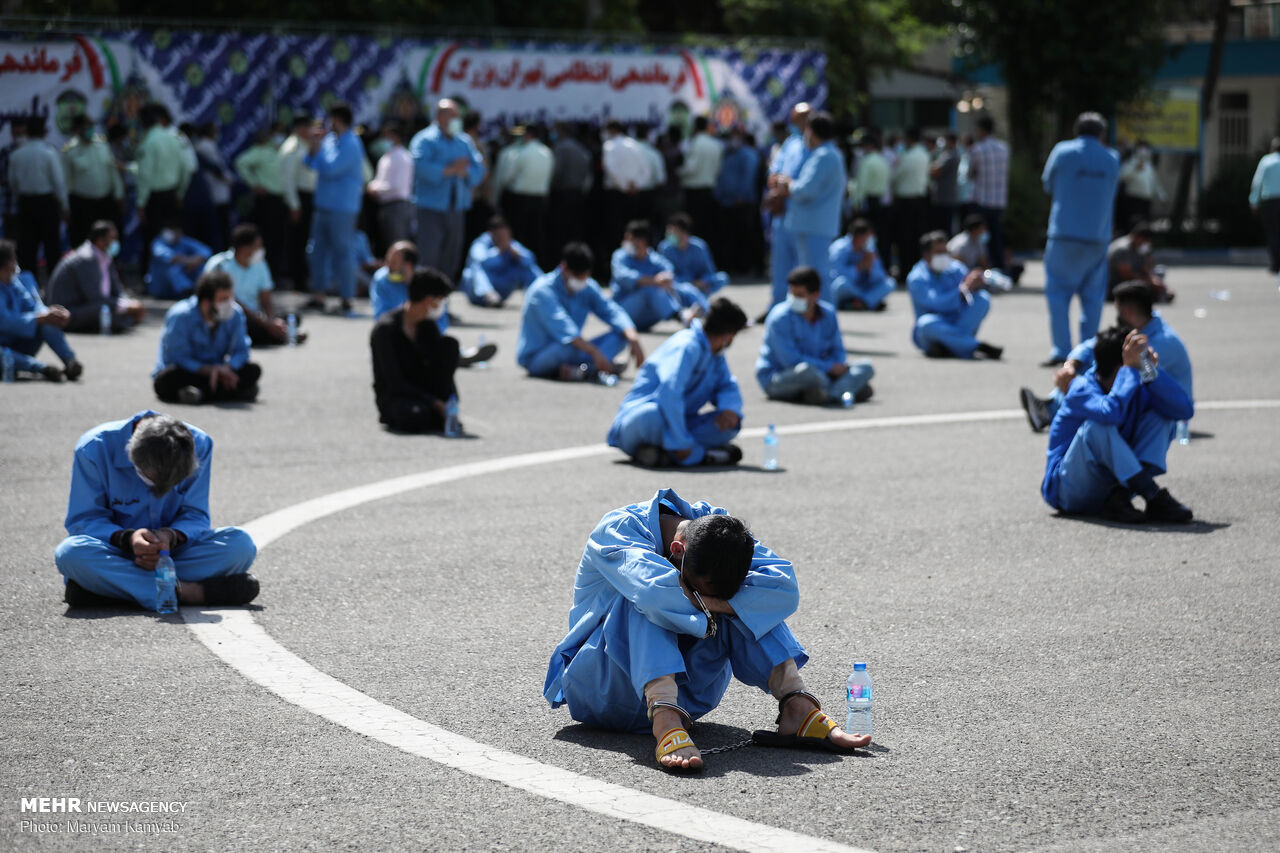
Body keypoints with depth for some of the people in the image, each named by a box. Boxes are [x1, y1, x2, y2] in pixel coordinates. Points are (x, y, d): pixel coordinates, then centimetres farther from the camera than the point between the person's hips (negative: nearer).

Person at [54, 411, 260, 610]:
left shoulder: (200, 445, -12)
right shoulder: (94, 448, -19)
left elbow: (196, 516, -7)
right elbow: (83, 520, -14)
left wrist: (172, 536, -30)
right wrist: (126, 539, -32)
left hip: (174, 549, 2)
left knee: (241, 544, -25)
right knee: (70, 554, -37)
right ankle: (189, 592, -36)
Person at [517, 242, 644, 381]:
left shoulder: (588, 287, 2)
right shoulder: (543, 291, -21)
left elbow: (611, 311, -7)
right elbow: (562, 328, -35)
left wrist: (633, 339, -27)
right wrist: (594, 352, -46)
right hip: (535, 358, -8)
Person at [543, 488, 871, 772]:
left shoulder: (716, 529, -8)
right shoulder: (618, 530, -21)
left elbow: (785, 589, -24)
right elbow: (654, 590, -42)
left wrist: (707, 601, -33)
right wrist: (704, 605, -24)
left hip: (681, 690, 5)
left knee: (737, 599, -15)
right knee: (649, 604, -33)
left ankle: (797, 708, -24)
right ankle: (666, 723, -51)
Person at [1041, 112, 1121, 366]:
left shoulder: (1062, 152, -1)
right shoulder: (1112, 159, 6)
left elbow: (1048, 185, 10)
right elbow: (1111, 194, 14)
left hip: (1065, 234, -3)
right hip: (1099, 237, 3)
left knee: (1058, 292, 2)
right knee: (1093, 296, 10)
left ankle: (1061, 350, -7)